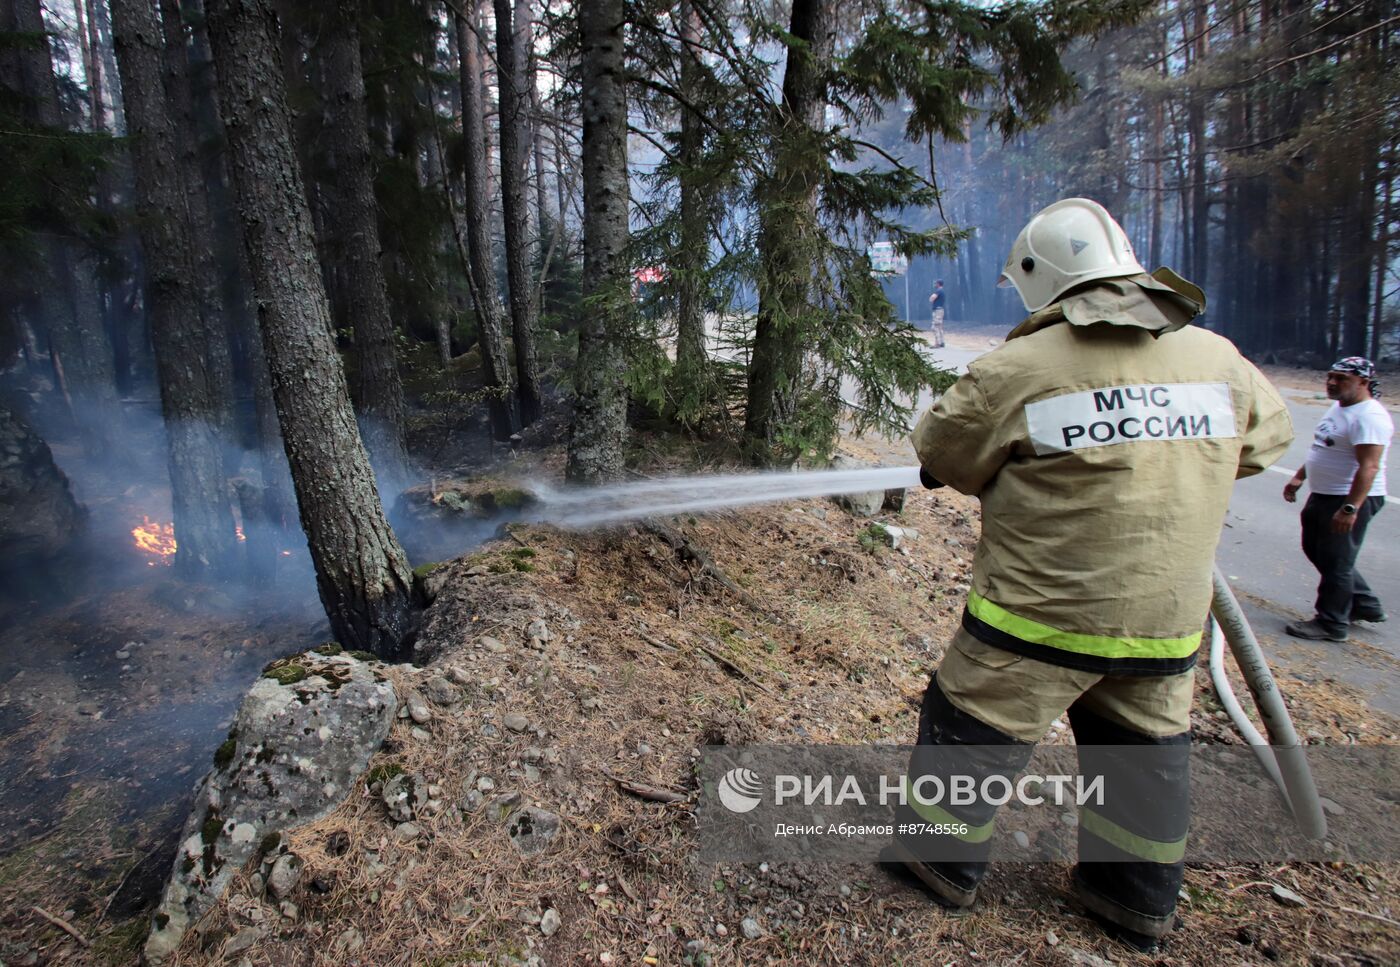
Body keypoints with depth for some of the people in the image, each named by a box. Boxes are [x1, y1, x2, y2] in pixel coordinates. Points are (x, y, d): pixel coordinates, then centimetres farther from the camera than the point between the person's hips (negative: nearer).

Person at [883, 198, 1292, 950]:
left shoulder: (1015, 370, -17)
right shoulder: (1219, 360, 0)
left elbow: (938, 454, -4)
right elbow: (1267, 437, 18)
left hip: (1041, 613, -5)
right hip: (1166, 618, 5)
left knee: (978, 723, 13)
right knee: (1145, 746, 22)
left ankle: (943, 856, 30)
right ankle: (1140, 895, 38)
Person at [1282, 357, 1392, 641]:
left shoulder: (1370, 416, -20)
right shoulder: (1339, 407, 12)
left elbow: (1369, 466, -27)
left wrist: (1350, 508, -32)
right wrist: (1299, 477, 22)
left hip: (1352, 500, -10)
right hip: (1323, 496, 11)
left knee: (1336, 562, -1)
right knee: (1316, 550, 20)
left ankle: (1331, 624, 13)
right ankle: (1364, 604, 34)